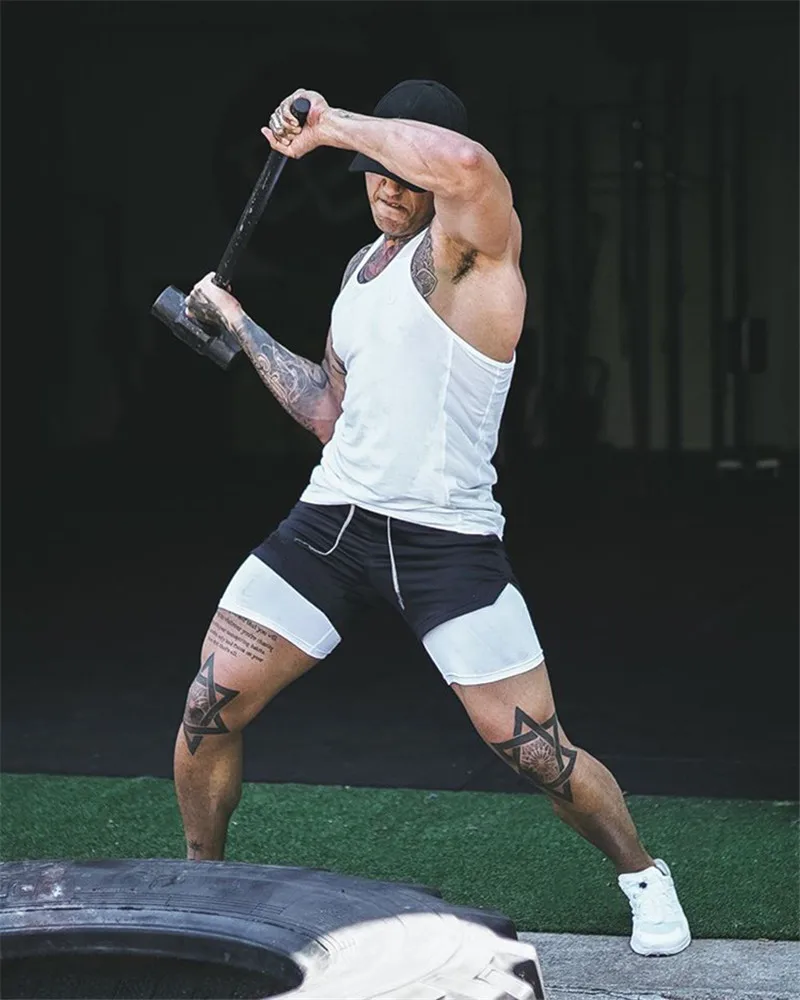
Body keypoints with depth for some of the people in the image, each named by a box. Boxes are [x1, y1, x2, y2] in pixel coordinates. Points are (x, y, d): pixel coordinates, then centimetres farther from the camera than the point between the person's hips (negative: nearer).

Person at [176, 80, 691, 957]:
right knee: (209, 706, -1)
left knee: (536, 751, -5)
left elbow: (466, 165, -36)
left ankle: (642, 876, 22)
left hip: (447, 544, -6)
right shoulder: (364, 266, 16)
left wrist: (328, 123, -25)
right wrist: (237, 321, 24)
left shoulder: (475, 246, -10)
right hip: (331, 520, 7)